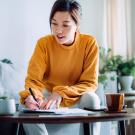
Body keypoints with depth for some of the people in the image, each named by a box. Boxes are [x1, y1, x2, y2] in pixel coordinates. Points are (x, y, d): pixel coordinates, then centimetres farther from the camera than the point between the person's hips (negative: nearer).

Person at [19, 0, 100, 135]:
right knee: (26, 105, -29)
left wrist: (61, 94, -30)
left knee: (91, 98, -32)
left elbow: (90, 83, -13)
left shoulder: (90, 43, -12)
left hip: (76, 101, 0)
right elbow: (33, 80, -14)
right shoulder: (44, 43, -10)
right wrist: (31, 96, -38)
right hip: (48, 99, 1)